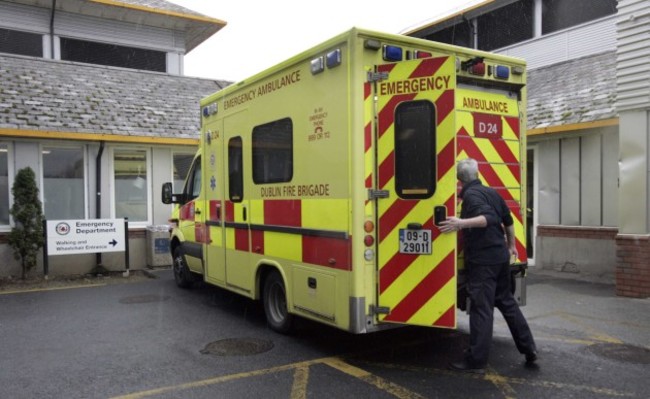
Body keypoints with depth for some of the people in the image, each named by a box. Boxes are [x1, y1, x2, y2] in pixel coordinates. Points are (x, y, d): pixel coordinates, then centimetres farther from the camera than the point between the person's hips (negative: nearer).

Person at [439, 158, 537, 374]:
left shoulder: (471, 195, -12)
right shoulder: (491, 192, 13)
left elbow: (489, 218, -27)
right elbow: (508, 220, 20)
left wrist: (462, 223, -37)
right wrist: (511, 245, 30)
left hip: (482, 260, -8)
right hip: (501, 256, 8)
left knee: (481, 308, -4)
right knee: (506, 301, 20)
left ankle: (476, 361, 2)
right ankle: (529, 348, 26)